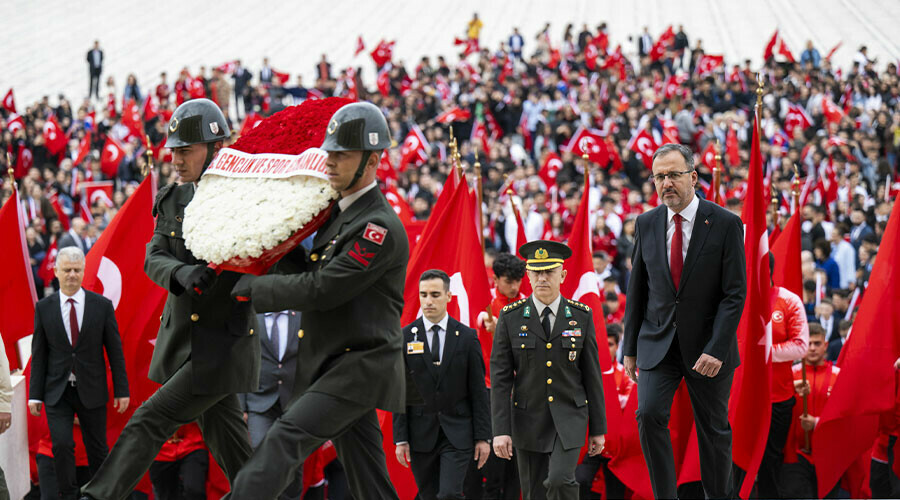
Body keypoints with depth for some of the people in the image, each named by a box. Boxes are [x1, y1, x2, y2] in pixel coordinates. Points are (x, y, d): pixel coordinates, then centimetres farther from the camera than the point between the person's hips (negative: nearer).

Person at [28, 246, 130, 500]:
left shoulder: (102, 305, -1)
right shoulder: (44, 307, 0)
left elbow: (115, 350, 2)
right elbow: (39, 354, 2)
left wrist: (122, 390, 0)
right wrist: (35, 394, -1)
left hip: (91, 390, 0)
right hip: (57, 391, 0)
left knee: (97, 448, 6)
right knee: (62, 444, -12)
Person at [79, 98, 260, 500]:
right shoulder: (172, 200, 6)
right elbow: (154, 259, -4)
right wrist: (182, 273, -27)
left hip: (225, 345, -6)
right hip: (180, 341, 6)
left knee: (149, 422, -12)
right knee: (226, 445, 10)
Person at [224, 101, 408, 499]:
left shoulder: (381, 228, -17)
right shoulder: (339, 213, 14)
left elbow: (322, 290, -21)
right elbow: (310, 272, 18)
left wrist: (254, 287, -11)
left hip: (360, 366, -9)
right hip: (337, 364, 9)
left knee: (284, 438, -22)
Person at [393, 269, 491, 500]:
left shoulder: (467, 337, 1)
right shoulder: (404, 337, 2)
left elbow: (478, 391, 2)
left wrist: (483, 437, -2)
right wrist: (400, 438, -2)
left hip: (458, 433, -1)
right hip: (421, 435, 2)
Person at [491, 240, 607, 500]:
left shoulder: (581, 316, 2)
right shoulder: (510, 317, -1)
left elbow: (592, 375, 5)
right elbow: (500, 378, -3)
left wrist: (598, 428, 5)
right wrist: (501, 430, -10)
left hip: (569, 419, -1)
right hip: (529, 419, 1)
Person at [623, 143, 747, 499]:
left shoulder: (726, 224, -8)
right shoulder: (647, 223, 3)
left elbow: (735, 293, -10)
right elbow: (637, 289, 9)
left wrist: (716, 349, -19)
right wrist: (630, 348, 7)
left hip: (707, 346, -2)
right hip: (658, 342, 2)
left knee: (714, 429, 8)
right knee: (649, 414, -16)